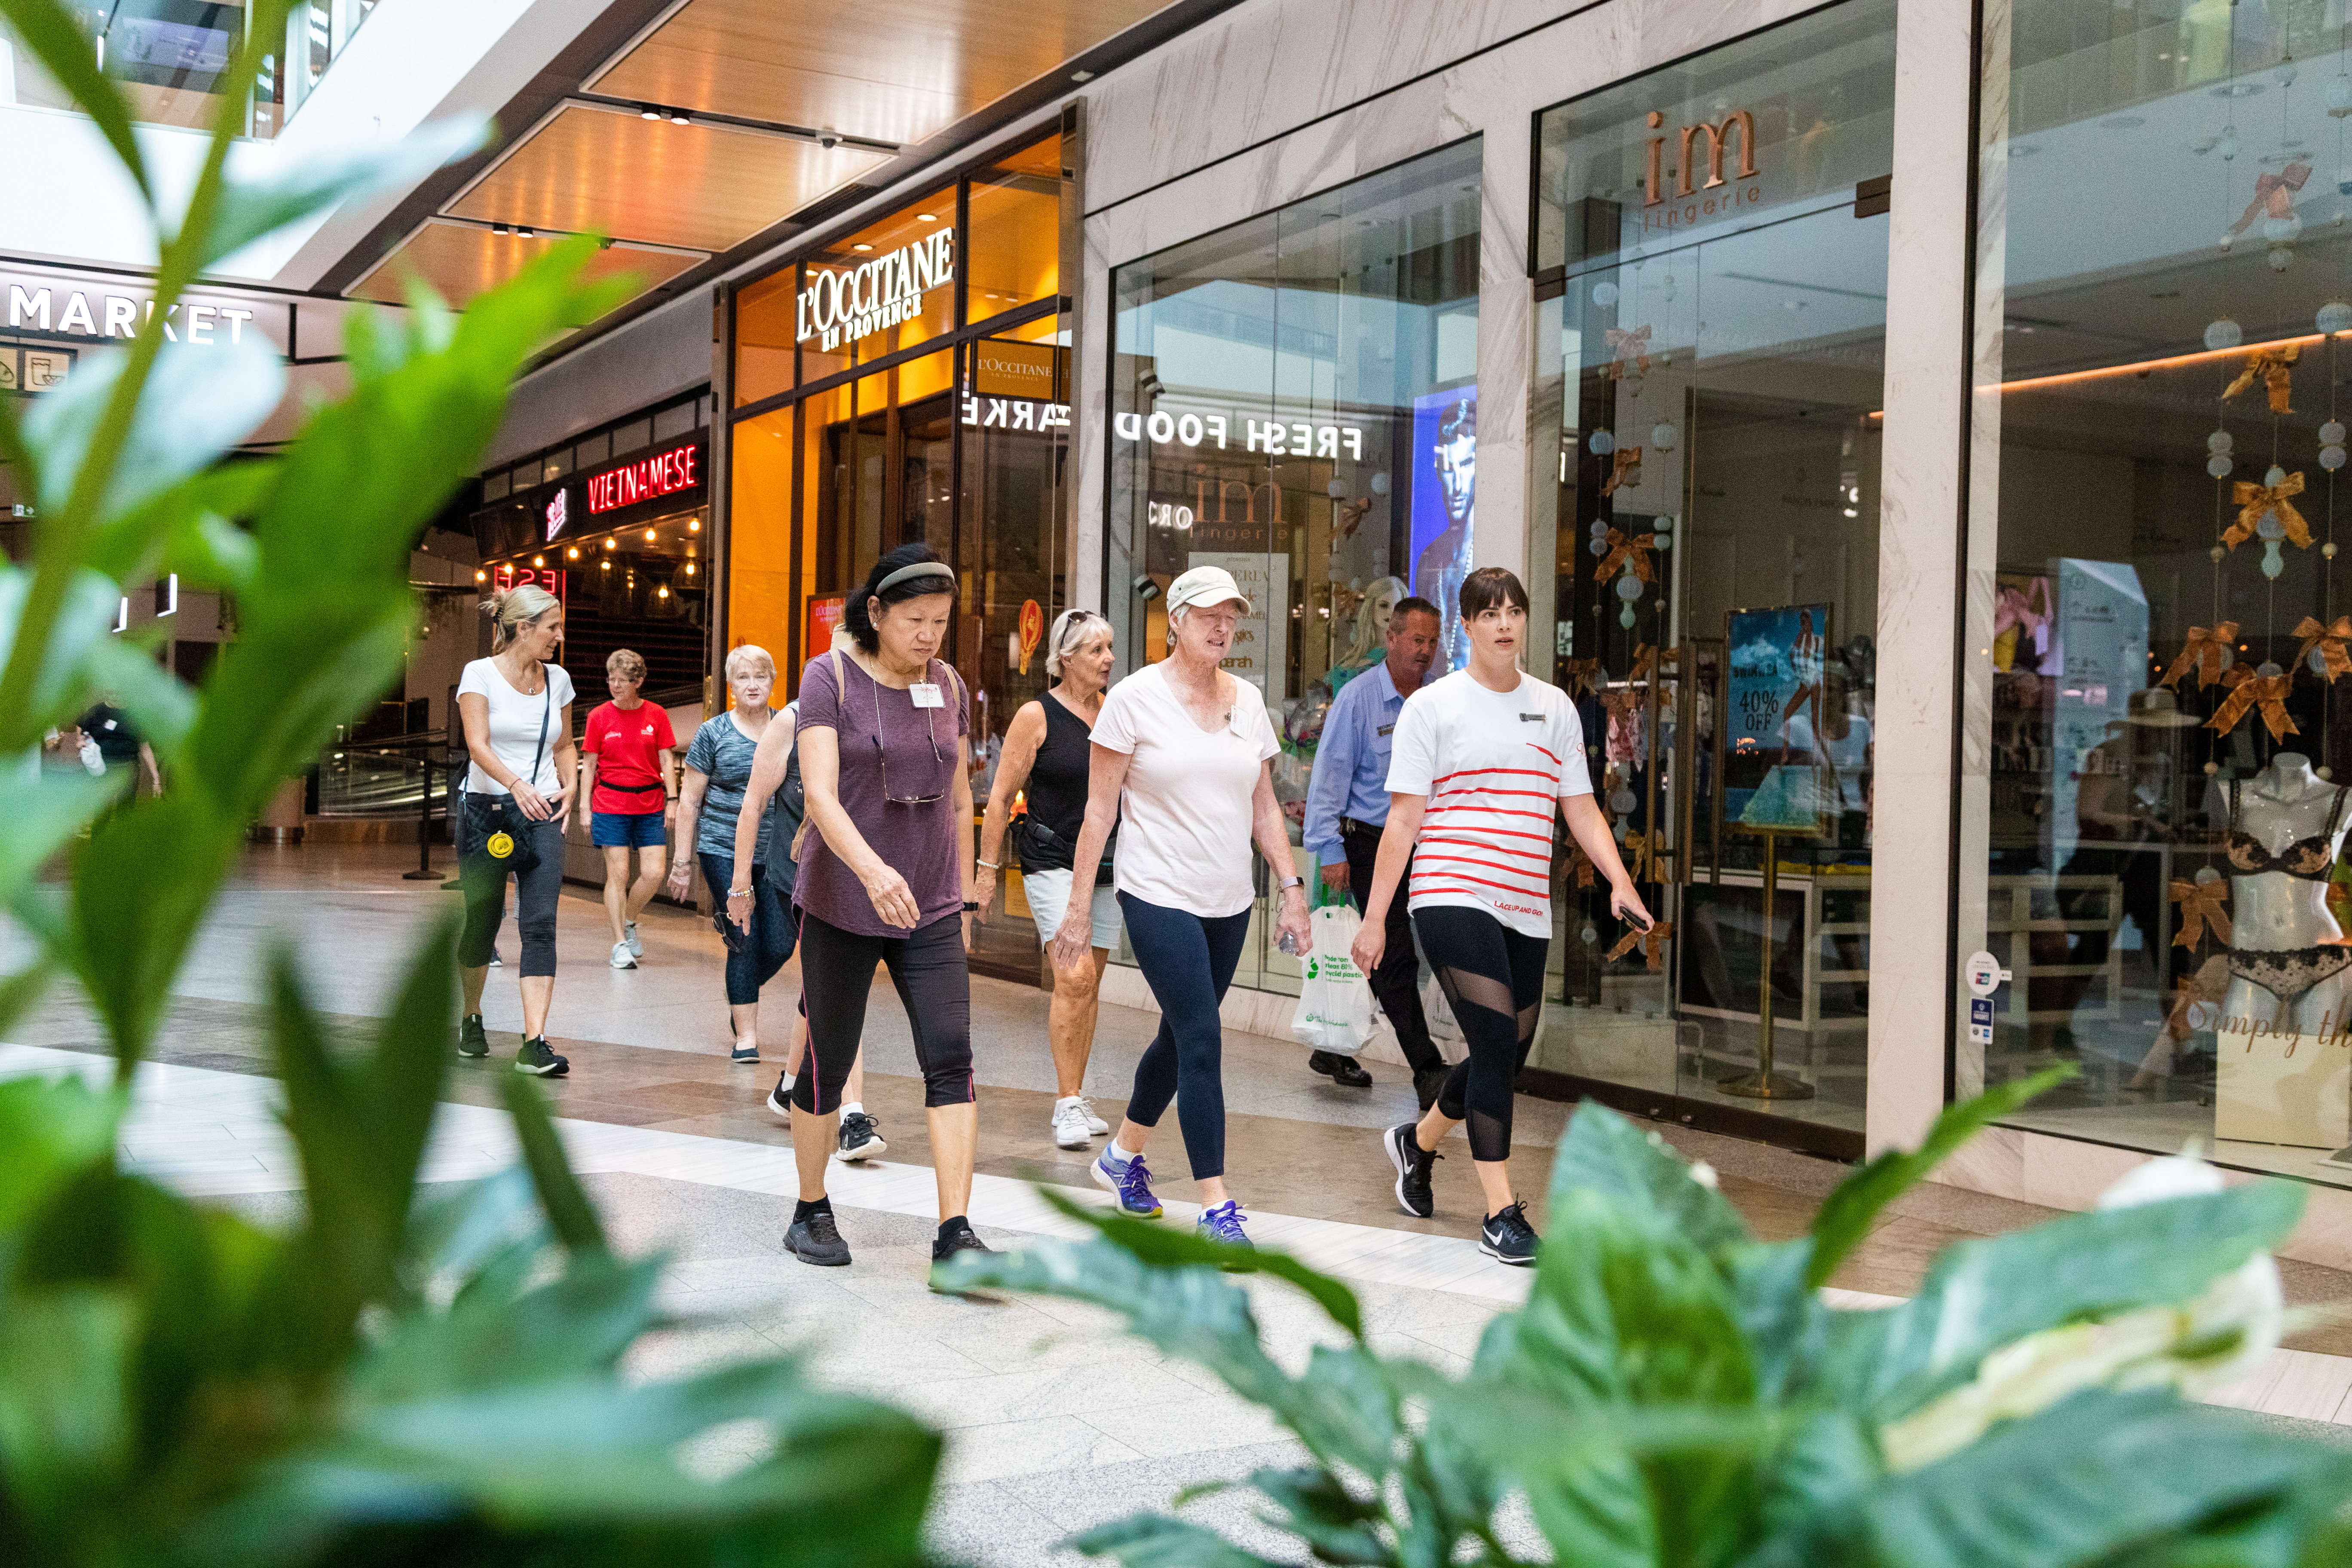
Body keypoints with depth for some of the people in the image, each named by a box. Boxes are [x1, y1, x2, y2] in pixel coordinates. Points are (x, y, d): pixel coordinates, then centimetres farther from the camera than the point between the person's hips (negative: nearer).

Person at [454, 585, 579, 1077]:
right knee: (481, 920, 6)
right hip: (486, 810, -3)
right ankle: (471, 1019, 33)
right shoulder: (480, 673, -4)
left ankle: (534, 1044, -16)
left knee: (540, 925, -11)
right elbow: (478, 744, -16)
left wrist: (569, 785, 3)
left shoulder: (557, 679, 10)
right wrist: (516, 784, -32)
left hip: (542, 815, 3)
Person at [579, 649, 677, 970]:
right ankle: (620, 943, 6)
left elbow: (667, 761, 6)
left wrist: (672, 800, -2)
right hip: (610, 804, -1)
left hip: (650, 804, 1)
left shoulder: (656, 715, 4)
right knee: (617, 875, -3)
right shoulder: (599, 716, 2)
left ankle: (628, 922, 22)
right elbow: (589, 765, 5)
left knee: (654, 874, -5)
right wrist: (584, 807, 0)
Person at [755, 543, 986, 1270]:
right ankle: (811, 1212, 26)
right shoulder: (831, 676, -8)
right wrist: (873, 869, -36)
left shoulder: (948, 686, 7)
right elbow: (820, 794, -20)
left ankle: (954, 1232, -9)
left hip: (930, 909, 4)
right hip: (842, 904, -3)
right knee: (829, 1064, 6)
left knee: (951, 1058, -9)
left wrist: (964, 898, 14)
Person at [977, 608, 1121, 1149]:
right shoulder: (1037, 717, -5)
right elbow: (1001, 797, -2)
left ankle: (1077, 1101, 19)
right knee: (1073, 979, -17)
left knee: (1089, 987, 9)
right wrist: (988, 869, -3)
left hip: (1107, 864, 5)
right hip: (1052, 861, -5)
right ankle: (1067, 1105, -10)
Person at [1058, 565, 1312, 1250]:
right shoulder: (1135, 698, -6)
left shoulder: (1247, 701, 8)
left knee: (1181, 1037, 15)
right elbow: (1099, 810, -5)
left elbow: (1264, 807, 14)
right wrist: (1080, 906, -6)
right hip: (1159, 897, -6)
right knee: (1202, 1040, -11)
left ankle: (1123, 1155, 37)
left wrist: (1291, 887, 7)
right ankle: (1216, 1207, -5)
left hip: (1228, 903, 6)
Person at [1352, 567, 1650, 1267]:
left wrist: (1619, 880, -2)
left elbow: (1582, 810, 15)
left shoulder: (1555, 706, 13)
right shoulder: (1432, 706, 0)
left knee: (1509, 1056, 11)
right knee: (1497, 1045, -13)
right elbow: (1402, 819, -1)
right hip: (1453, 900, -5)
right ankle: (1501, 1212, -2)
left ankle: (1417, 1140, 39)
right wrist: (1374, 918, -4)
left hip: (1527, 911, 5)